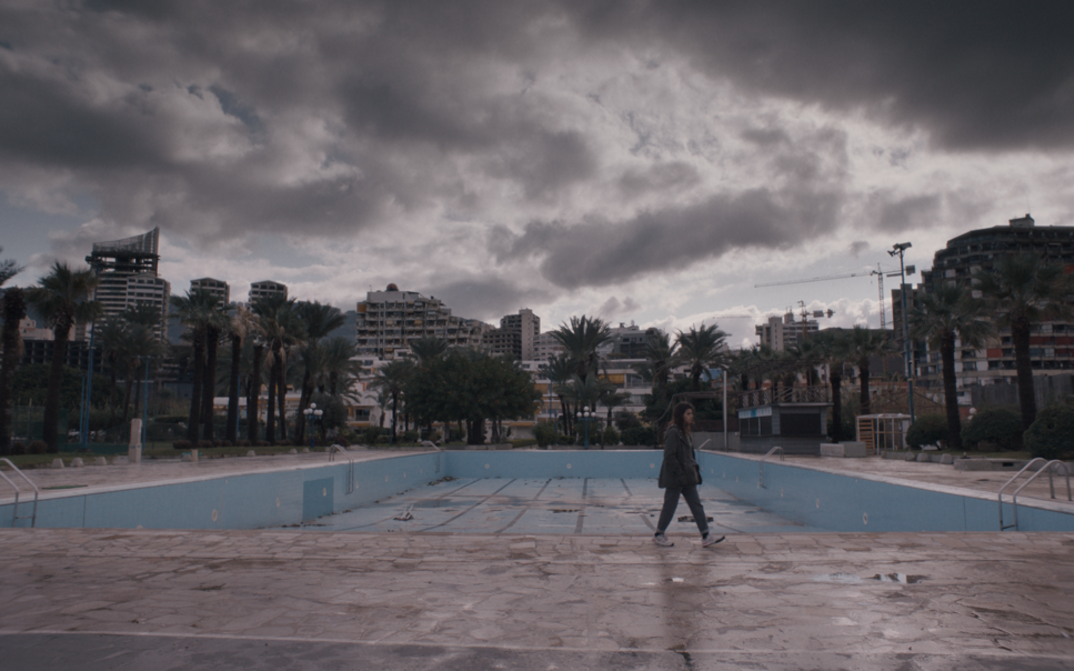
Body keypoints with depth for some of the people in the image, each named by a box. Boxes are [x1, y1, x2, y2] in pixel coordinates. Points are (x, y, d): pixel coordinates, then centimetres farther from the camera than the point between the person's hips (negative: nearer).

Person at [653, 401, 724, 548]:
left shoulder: (687, 433, 14)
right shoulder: (673, 432, -15)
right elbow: (669, 456, -19)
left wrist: (695, 470, 11)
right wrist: (680, 474, -20)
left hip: (688, 477, 9)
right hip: (675, 478, -9)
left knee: (696, 505, 6)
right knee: (670, 506, 1)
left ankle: (706, 536, 7)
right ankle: (659, 535, 15)